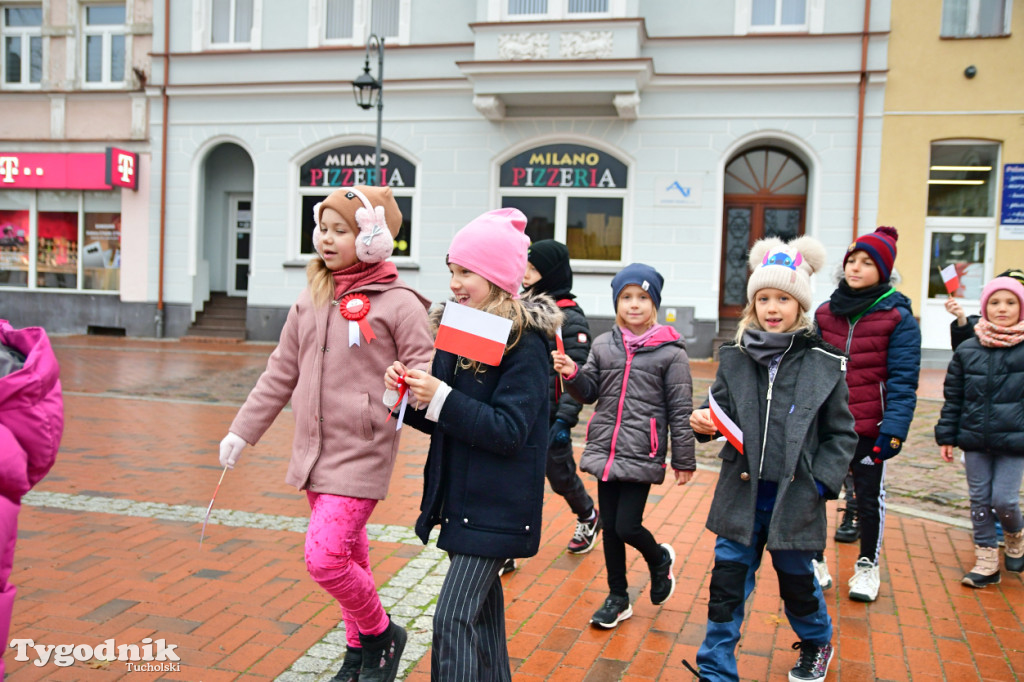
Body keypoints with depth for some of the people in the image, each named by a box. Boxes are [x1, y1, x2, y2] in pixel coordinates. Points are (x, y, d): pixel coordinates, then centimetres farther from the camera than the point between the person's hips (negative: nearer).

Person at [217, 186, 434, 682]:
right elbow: (280, 375, 14)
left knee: (325, 558, -13)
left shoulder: (398, 303, -10)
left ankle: (379, 633, 14)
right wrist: (242, 431, 15)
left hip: (361, 454, -6)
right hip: (313, 451, 6)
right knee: (347, 555, 16)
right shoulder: (311, 302, 9)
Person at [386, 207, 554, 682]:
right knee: (481, 606, 20)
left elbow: (509, 431, -22)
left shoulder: (525, 341, -16)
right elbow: (441, 421, 11)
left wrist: (441, 399, -27)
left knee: (454, 618, -9)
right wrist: (408, 393, -9)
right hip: (458, 495, 8)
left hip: (496, 507, -8)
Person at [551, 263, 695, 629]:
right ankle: (617, 598, 30)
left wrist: (684, 460, -1)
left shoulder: (670, 351, -6)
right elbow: (590, 392, 10)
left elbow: (680, 410, -4)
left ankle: (660, 559, 29)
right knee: (609, 527, 12)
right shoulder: (603, 345, 5)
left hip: (642, 456, -4)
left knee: (627, 527, -6)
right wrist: (572, 374, -11)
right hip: (605, 450, 4)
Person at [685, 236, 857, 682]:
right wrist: (704, 423, -13)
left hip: (794, 496, -1)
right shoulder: (735, 358, 1)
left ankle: (817, 644, 48)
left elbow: (841, 433, 0)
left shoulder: (825, 364, -5)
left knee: (796, 579, 18)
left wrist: (823, 483, -8)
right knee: (727, 582, 5)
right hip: (741, 495, 2)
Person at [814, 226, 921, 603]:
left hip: (869, 427, -3)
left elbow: (903, 381, -11)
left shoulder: (898, 318, -8)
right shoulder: (826, 312, 5)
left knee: (869, 496, 12)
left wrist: (893, 430, -18)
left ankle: (868, 566, 31)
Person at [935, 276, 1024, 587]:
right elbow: (953, 398, 8)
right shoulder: (967, 350, 3)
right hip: (975, 440, 3)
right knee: (979, 500, 8)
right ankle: (986, 560, 20)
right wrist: (946, 435, 6)